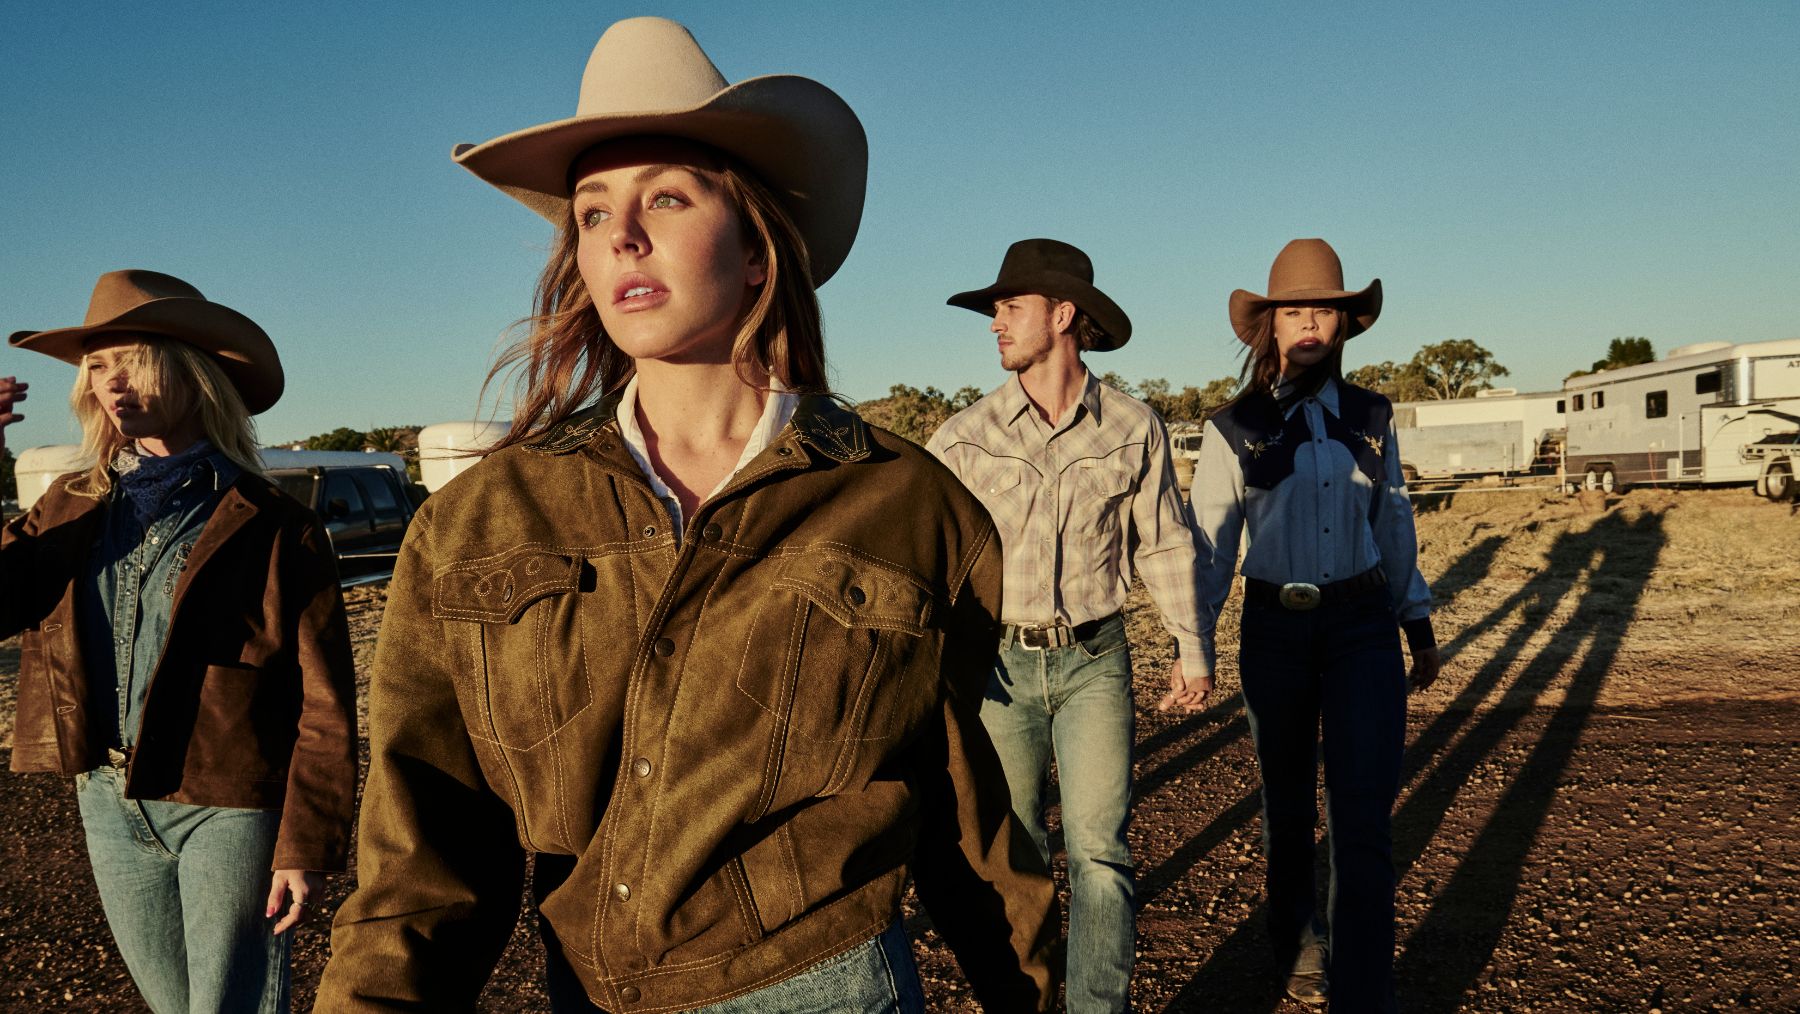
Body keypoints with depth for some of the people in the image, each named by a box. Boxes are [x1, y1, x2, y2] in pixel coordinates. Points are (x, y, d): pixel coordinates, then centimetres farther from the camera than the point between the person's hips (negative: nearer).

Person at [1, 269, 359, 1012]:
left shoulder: (270, 528, -10)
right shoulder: (71, 509, 6)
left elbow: (325, 706, -10)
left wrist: (308, 847, -11)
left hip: (231, 809, -5)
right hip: (111, 806, 5)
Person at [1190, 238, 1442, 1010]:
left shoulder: (1371, 417, 5)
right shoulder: (1235, 427, -3)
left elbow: (1394, 524, 12)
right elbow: (1209, 542, -1)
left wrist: (1419, 628, 14)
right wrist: (1194, 644, -5)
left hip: (1364, 626, 1)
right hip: (1275, 629, -1)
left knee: (1363, 820, -4)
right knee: (1288, 808, 13)